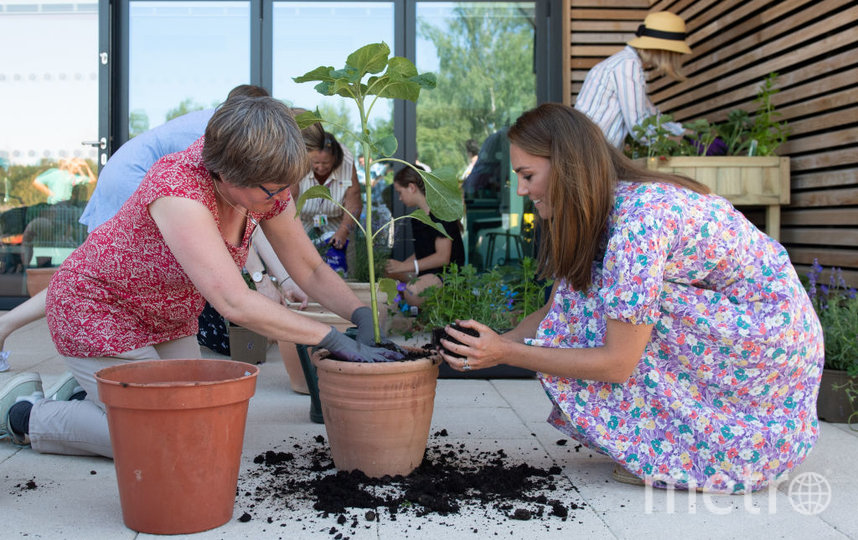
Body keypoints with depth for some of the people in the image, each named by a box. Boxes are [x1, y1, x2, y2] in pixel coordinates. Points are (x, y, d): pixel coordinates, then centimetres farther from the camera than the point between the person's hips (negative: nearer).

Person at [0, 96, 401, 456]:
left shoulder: (267, 187, -15)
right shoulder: (177, 190, -38)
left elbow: (311, 270, -5)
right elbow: (236, 304, -43)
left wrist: (364, 316, -21)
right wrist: (334, 339, -39)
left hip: (169, 318, 8)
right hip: (95, 309, -7)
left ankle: (88, 390, 26)